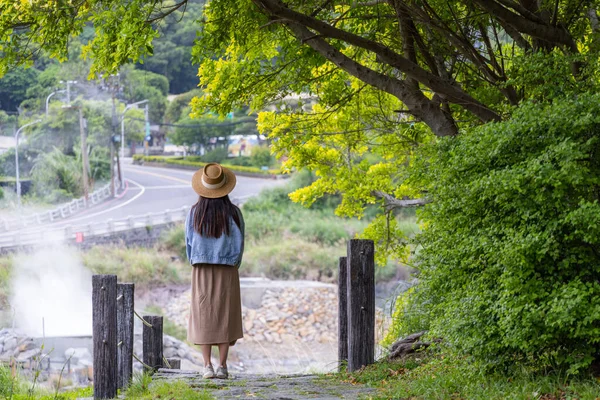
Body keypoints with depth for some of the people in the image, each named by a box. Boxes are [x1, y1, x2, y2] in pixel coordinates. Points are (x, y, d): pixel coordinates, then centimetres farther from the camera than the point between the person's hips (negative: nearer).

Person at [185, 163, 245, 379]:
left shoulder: (195, 213, -5)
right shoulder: (233, 213, -6)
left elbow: (189, 243, 0)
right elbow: (239, 243, -3)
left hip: (201, 271, 0)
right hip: (227, 270, 0)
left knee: (203, 318, 4)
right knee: (225, 318, 5)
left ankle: (207, 366, -3)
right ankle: (222, 366, -1)